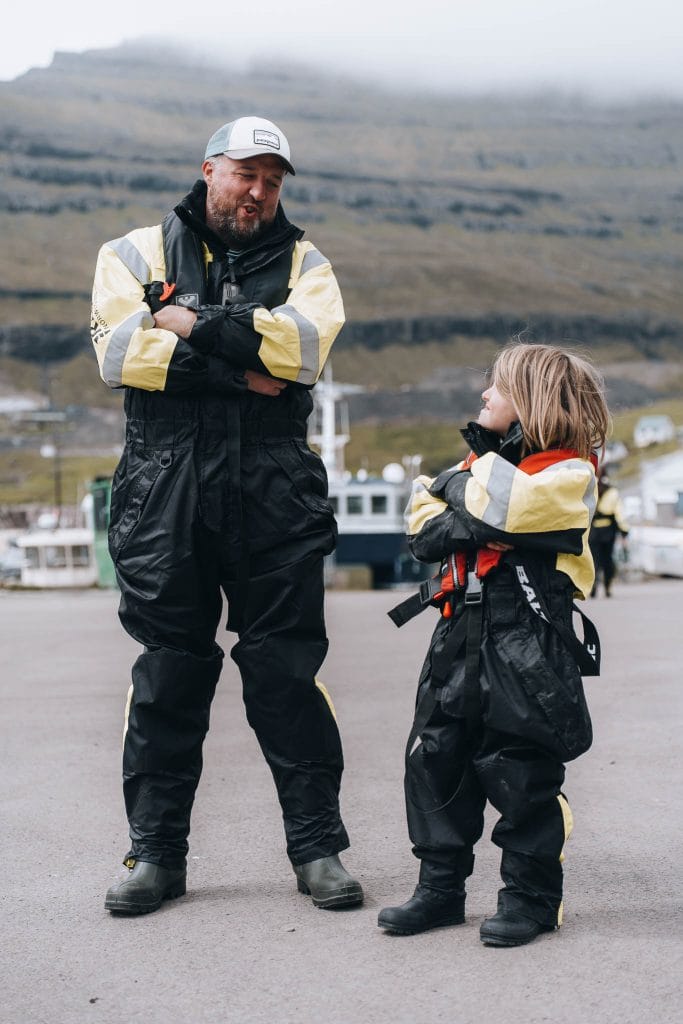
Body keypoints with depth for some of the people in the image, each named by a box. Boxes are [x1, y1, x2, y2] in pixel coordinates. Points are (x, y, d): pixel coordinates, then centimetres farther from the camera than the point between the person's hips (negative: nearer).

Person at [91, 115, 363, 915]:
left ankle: (318, 847, 12)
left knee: (287, 671, 2)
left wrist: (193, 322, -9)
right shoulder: (136, 253, 11)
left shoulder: (301, 263, 13)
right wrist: (239, 371, -11)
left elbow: (306, 345, -9)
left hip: (274, 496, 0)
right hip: (164, 493, 0)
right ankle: (155, 852, 17)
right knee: (167, 673, 6)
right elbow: (120, 352, -7)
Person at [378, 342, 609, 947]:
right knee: (435, 760, 7)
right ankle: (441, 887, 19)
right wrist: (465, 527, -11)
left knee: (521, 771, -2)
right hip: (461, 635, 7)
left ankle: (532, 896, 13)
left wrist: (474, 474, -4)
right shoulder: (485, 462, 19)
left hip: (528, 648, -7)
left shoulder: (569, 473, -4)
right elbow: (424, 531, 8)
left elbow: (504, 505, -23)